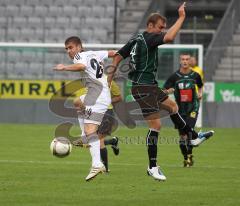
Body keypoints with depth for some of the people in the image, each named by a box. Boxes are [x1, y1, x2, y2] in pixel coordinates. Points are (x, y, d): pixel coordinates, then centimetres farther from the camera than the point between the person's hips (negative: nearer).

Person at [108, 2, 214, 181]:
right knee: (155, 125, -10)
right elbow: (169, 37, -33)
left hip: (150, 87, 11)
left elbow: (119, 55, 16)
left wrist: (112, 73, 25)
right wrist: (181, 17, -24)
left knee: (172, 106, 25)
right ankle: (152, 167, -6)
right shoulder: (149, 38, -16)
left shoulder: (136, 39, 11)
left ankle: (194, 137, 40)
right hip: (143, 88, -11)